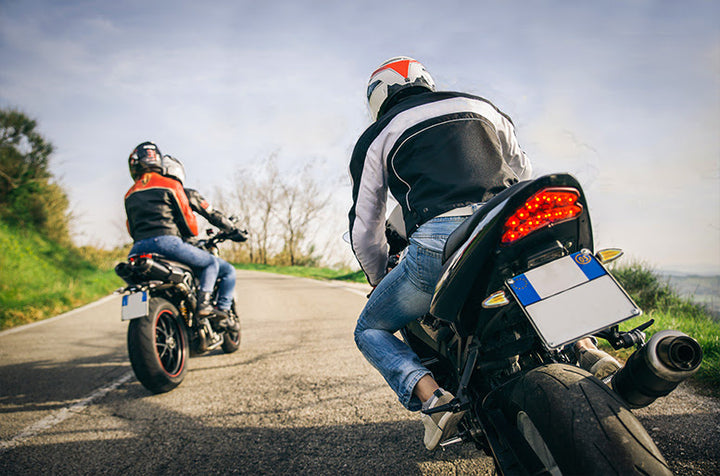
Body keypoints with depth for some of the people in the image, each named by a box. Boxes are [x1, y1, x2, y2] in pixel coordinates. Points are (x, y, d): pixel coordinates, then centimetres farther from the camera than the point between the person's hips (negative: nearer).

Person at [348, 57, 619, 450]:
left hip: (440, 244, -4)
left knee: (370, 330, 18)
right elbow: (523, 172, 31)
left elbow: (365, 230, 20)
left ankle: (431, 396, -8)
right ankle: (583, 347, 11)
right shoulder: (481, 106, 26)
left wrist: (379, 281, 37)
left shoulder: (376, 138, 18)